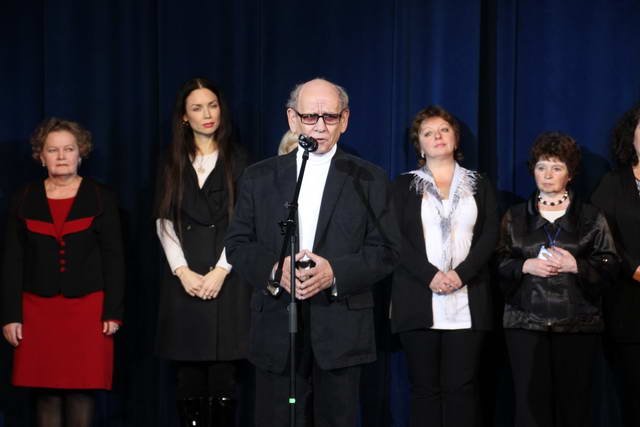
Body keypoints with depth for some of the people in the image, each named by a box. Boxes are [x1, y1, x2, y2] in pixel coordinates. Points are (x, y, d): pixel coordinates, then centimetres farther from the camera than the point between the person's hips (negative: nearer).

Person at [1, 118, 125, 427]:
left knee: (81, 392, -3)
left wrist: (113, 312, -4)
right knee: (45, 393, -1)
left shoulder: (101, 199, 4)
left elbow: (113, 259, 2)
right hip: (38, 309, 1)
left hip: (87, 308, -1)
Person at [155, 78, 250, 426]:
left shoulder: (237, 162, 7)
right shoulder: (174, 164, 13)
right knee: (188, 377, 1)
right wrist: (183, 272, -7)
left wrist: (220, 271, -11)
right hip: (184, 281, 2)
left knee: (223, 376, -5)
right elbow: (164, 223, 7)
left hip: (227, 281, -2)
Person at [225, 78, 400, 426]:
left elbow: (385, 251, 1)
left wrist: (335, 272, -15)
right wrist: (273, 269, -13)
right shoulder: (259, 178, 10)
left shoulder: (369, 179, 6)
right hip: (276, 329, 1)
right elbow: (237, 244, 7)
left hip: (340, 329, -1)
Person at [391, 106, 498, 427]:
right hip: (419, 302, 0)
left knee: (461, 387, -3)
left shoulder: (479, 185, 15)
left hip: (467, 302, 1)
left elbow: (489, 235, 4)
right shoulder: (404, 186, 11)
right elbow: (396, 237, 0)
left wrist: (461, 274, -12)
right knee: (425, 388, -1)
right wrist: (430, 275, -14)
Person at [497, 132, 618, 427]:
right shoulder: (515, 217, 13)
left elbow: (609, 265, 3)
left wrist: (576, 265, -13)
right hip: (526, 321, 0)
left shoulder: (590, 217, 9)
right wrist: (525, 266, -9)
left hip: (577, 322, 0)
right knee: (531, 398, -6)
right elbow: (500, 262, 9)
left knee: (573, 401, 0)